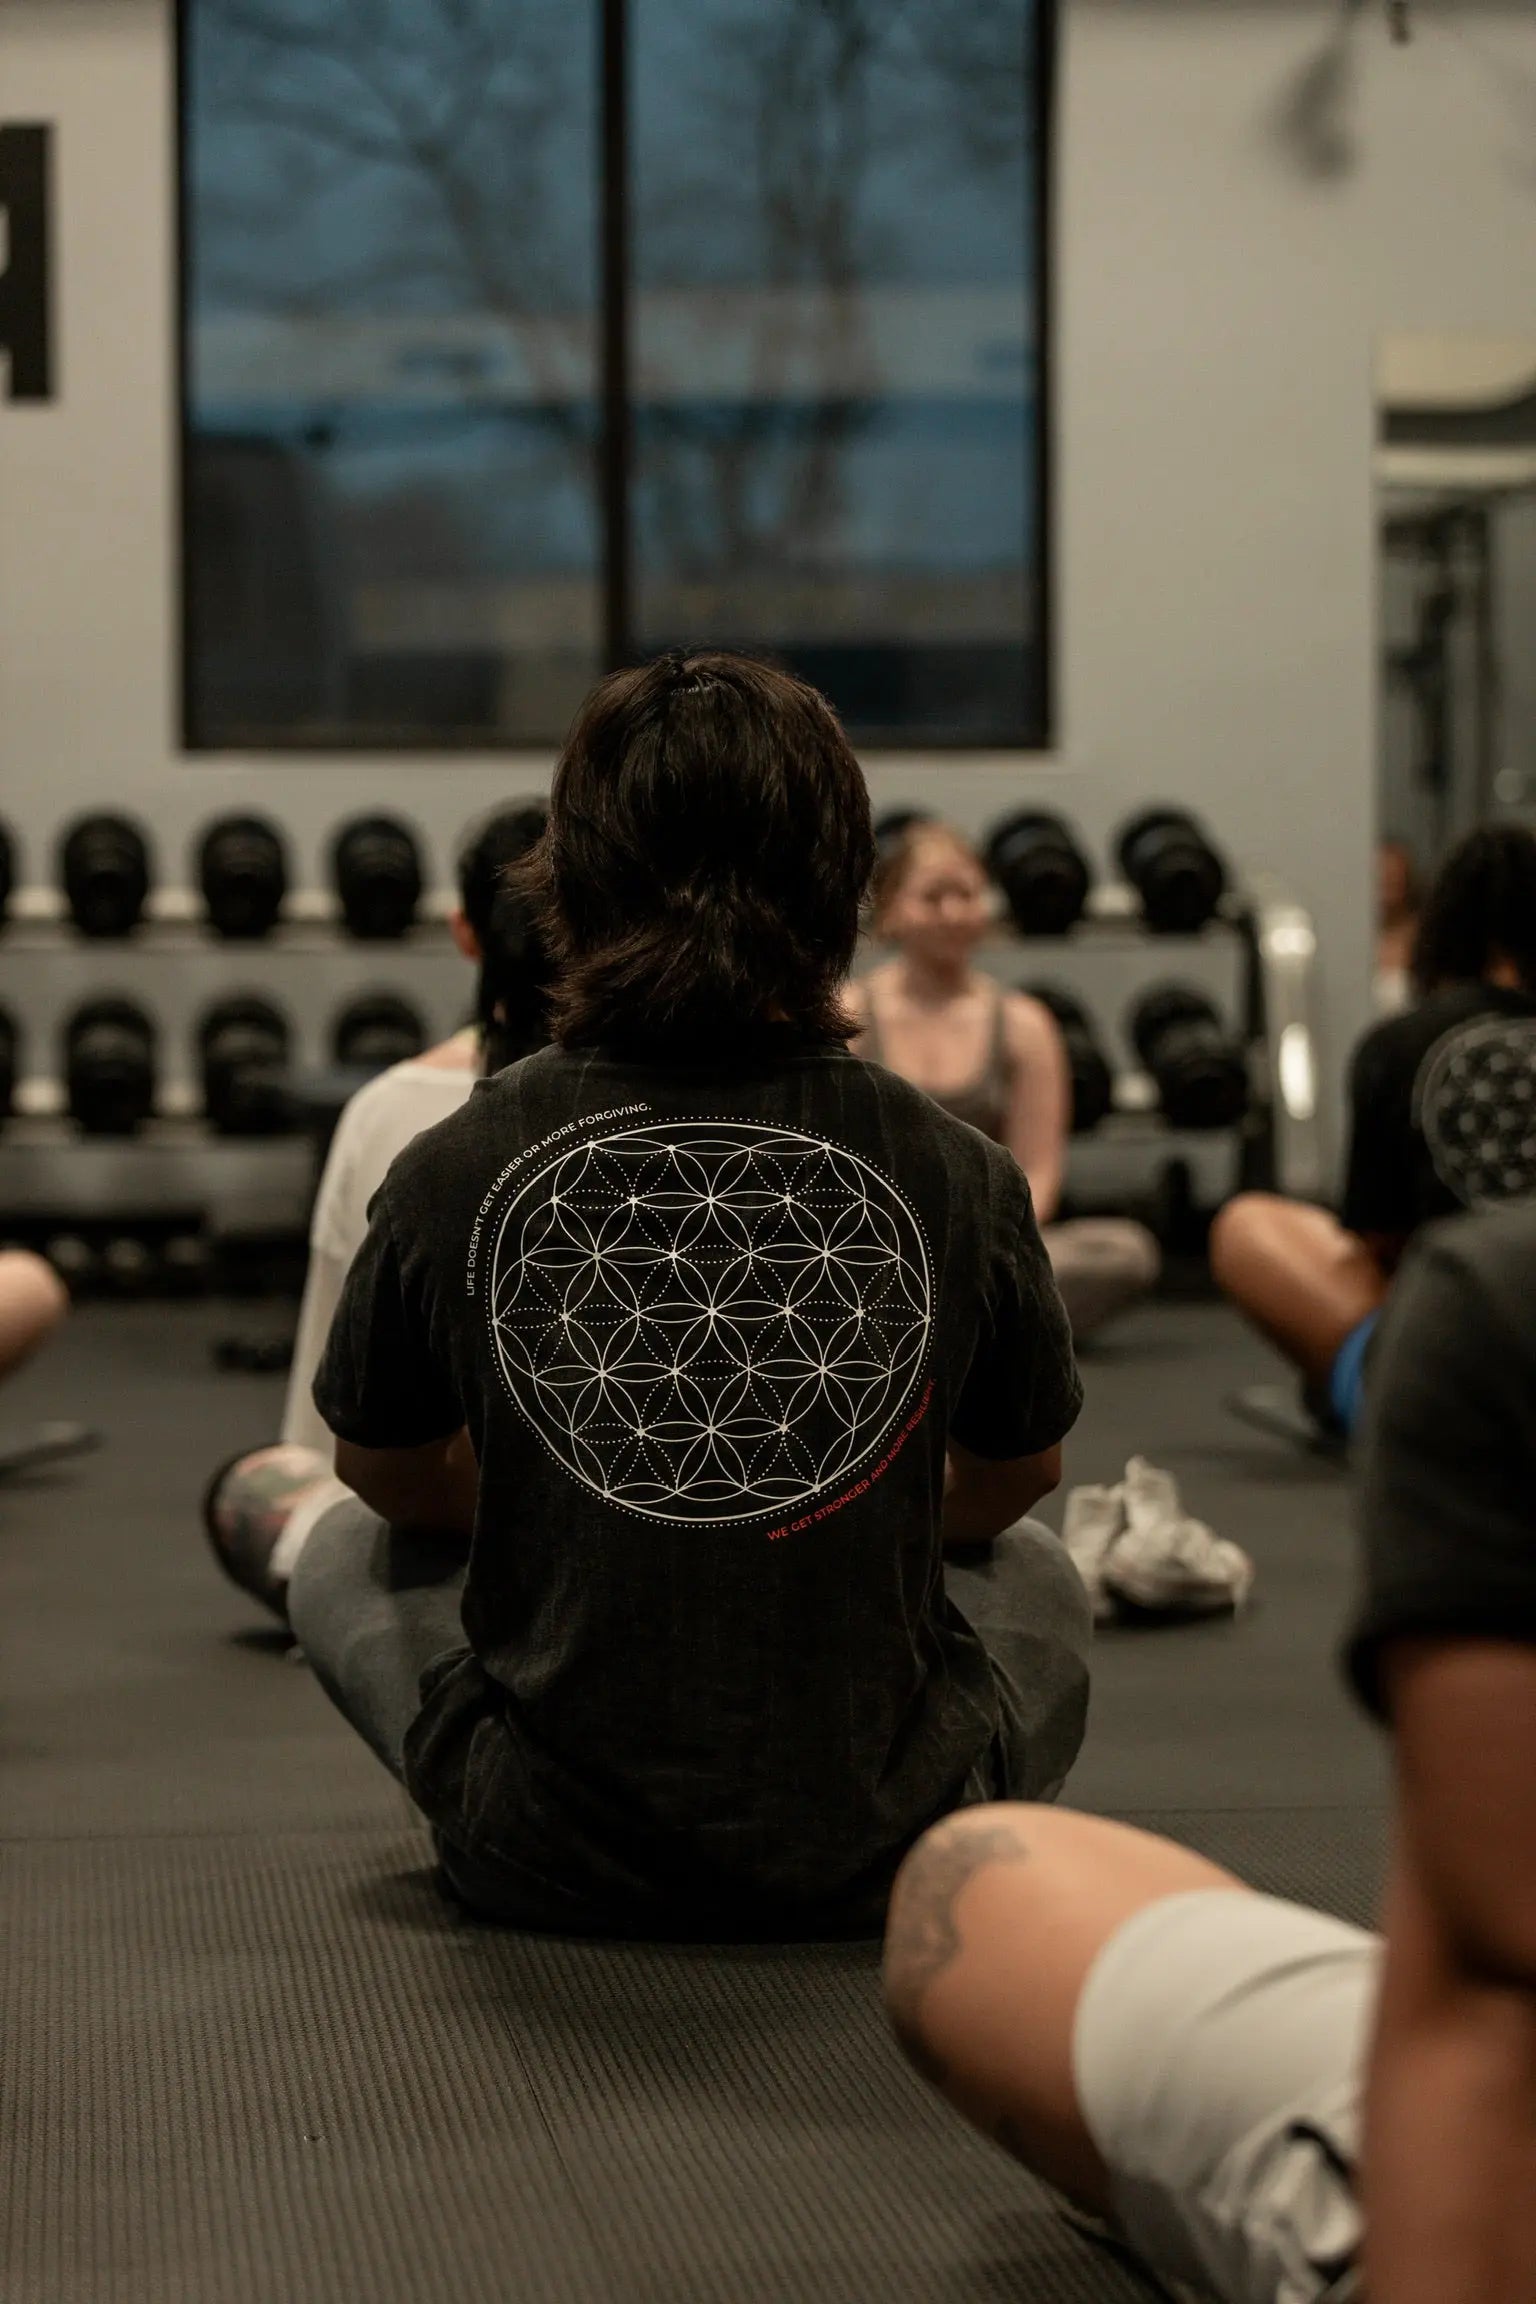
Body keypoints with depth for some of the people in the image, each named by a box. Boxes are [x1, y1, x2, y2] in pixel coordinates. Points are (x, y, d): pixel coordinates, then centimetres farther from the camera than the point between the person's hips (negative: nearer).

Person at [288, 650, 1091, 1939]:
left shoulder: (455, 1174, -10)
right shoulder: (955, 1176, -9)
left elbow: (387, 1479, 10)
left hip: (550, 1868, -1)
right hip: (881, 1865, 1)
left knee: (345, 1558, 29)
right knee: (1035, 1577, 33)